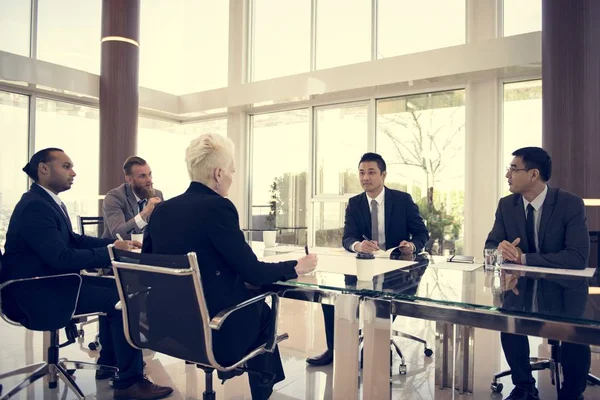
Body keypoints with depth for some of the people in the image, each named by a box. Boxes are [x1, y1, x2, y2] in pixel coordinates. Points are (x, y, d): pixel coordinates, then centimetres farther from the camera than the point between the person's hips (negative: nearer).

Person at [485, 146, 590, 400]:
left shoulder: (570, 204, -12)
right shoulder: (506, 205, 0)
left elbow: (578, 257, -21)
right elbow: (490, 245, 1)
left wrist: (524, 258, -27)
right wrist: (501, 249, -24)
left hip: (563, 287, -2)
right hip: (522, 285, 3)